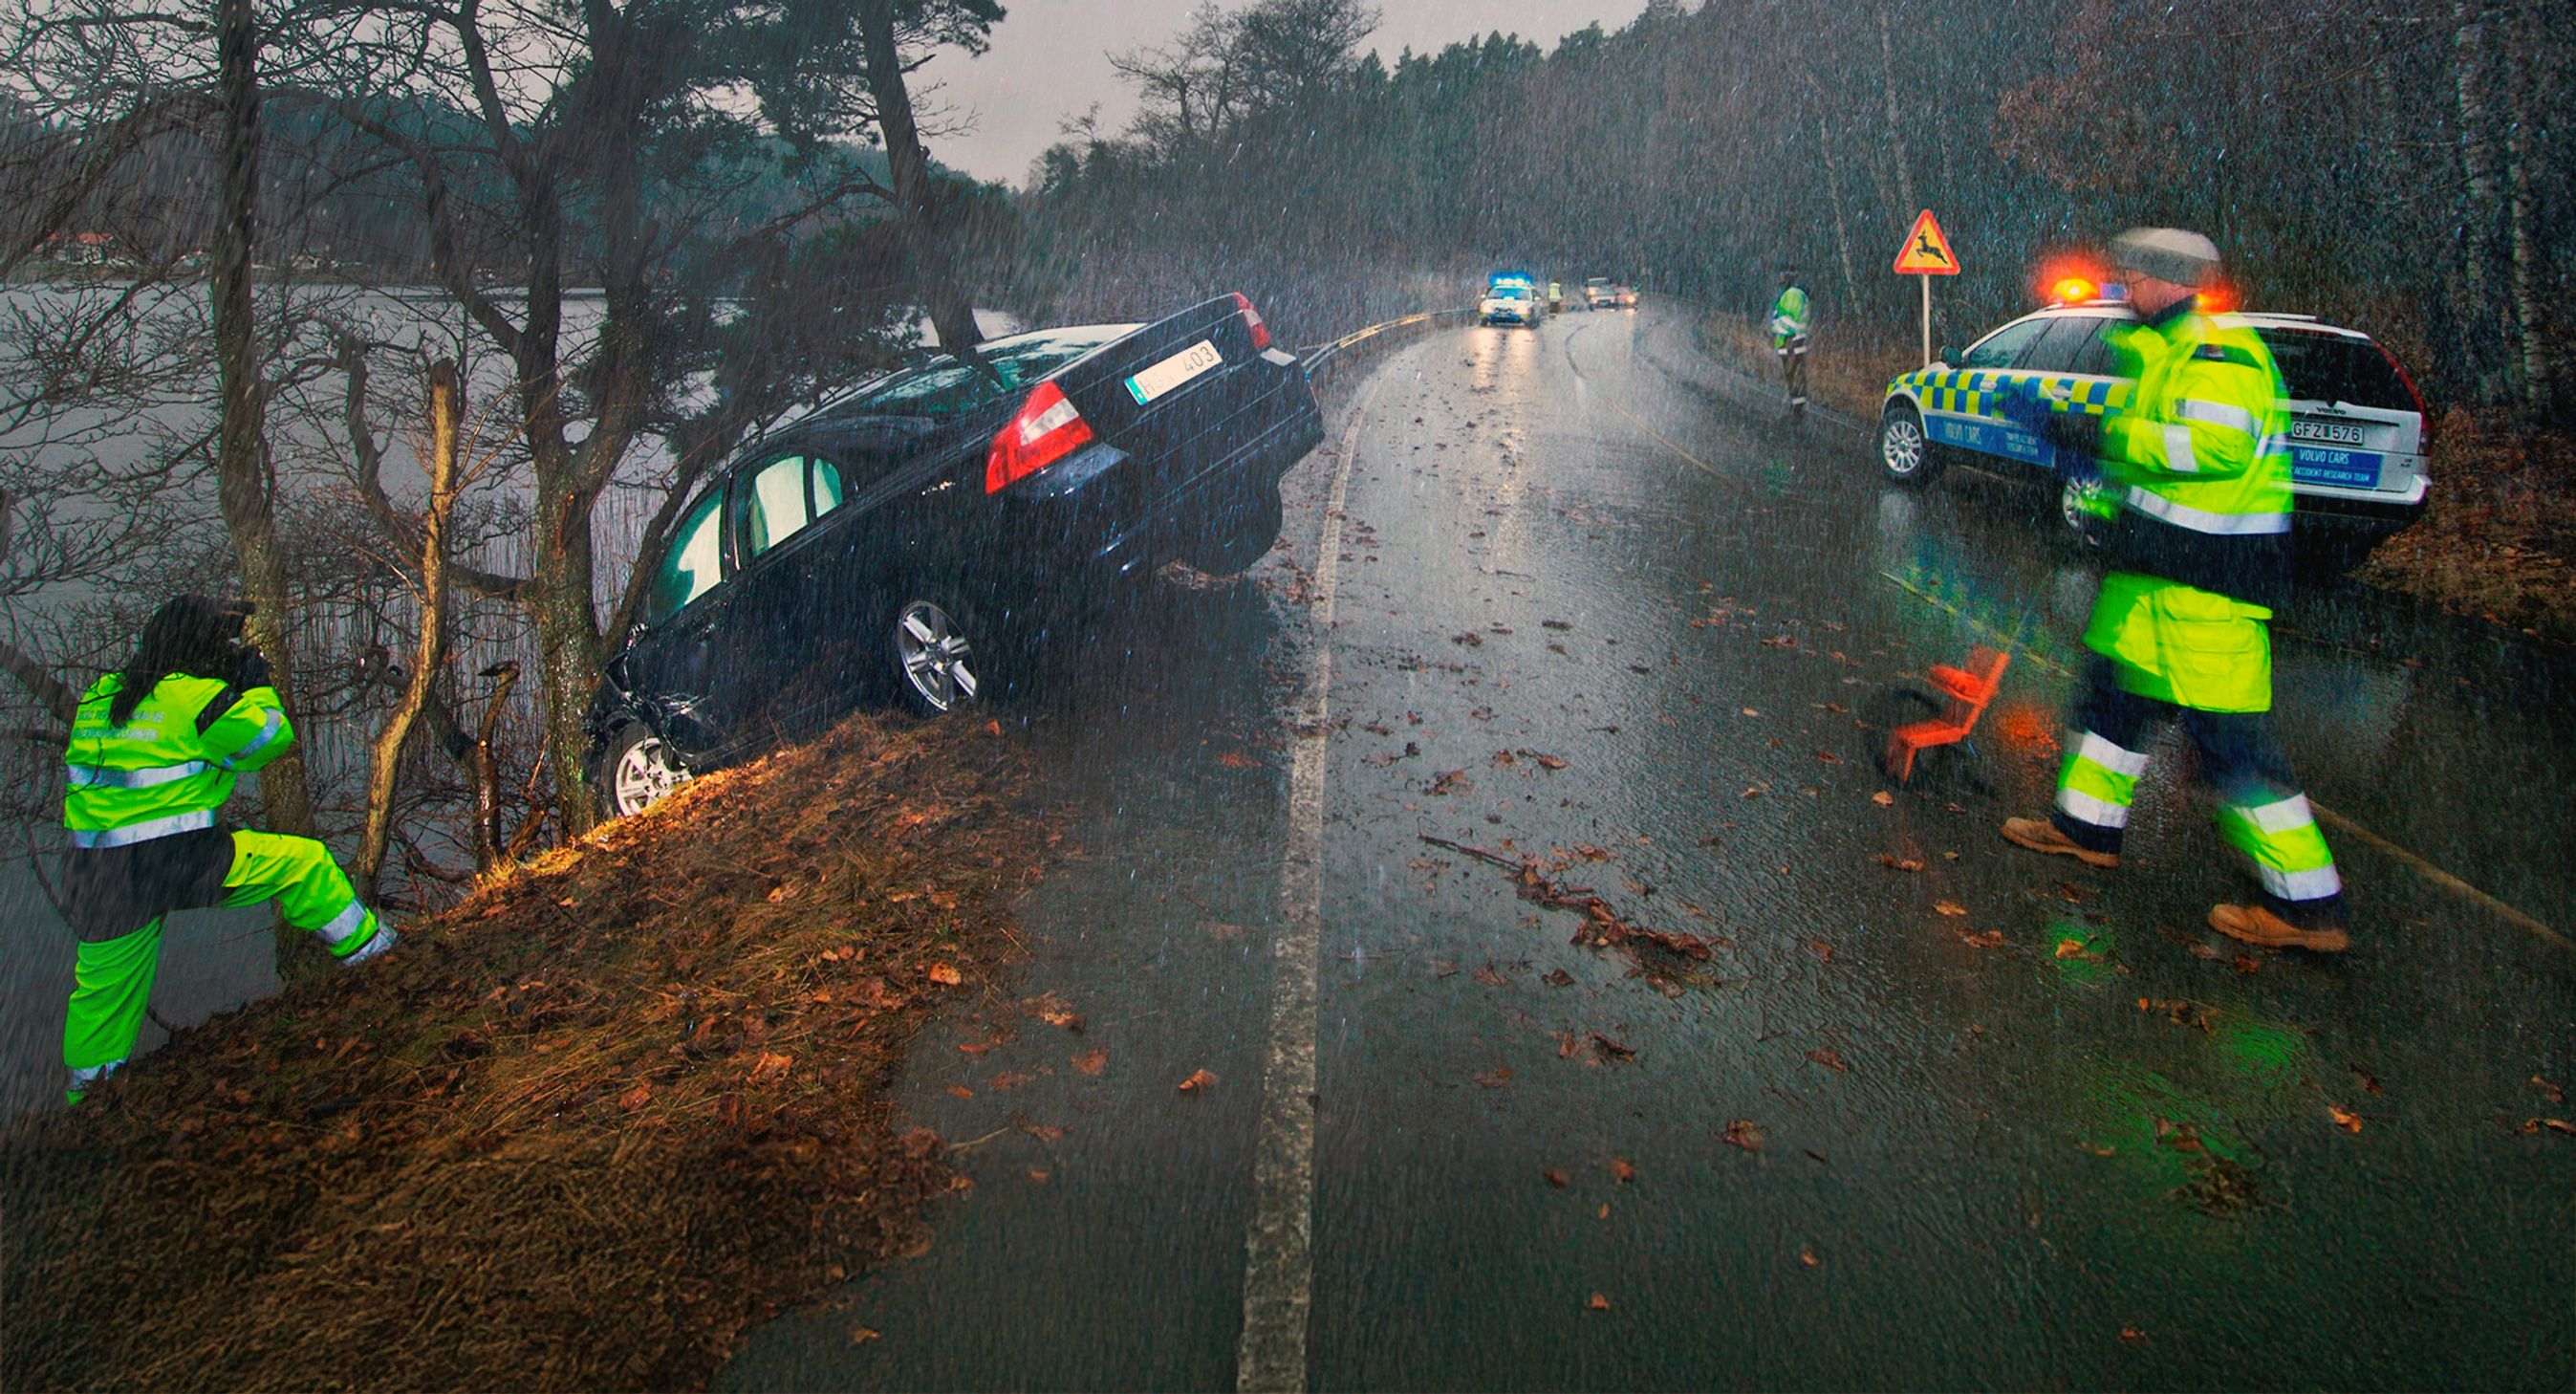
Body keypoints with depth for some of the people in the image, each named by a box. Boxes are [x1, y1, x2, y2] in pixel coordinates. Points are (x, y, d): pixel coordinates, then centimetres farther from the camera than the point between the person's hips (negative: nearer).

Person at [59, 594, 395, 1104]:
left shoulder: (100, 697, 12)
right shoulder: (195, 697, -10)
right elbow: (269, 738, 0)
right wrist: (257, 686, 14)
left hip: (94, 871, 8)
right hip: (181, 862, -7)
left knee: (107, 980, 22)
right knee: (304, 861, 7)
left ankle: (88, 1081, 36)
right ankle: (359, 943, 16)